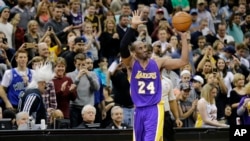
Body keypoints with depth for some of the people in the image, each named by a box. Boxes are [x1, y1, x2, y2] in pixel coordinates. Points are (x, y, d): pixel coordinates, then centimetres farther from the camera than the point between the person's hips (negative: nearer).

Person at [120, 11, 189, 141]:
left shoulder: (158, 62, 3)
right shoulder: (131, 64, 0)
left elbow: (183, 61, -2)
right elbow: (123, 47, -20)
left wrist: (183, 38, -9)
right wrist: (133, 27, -29)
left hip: (154, 109, -2)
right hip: (139, 110, 2)